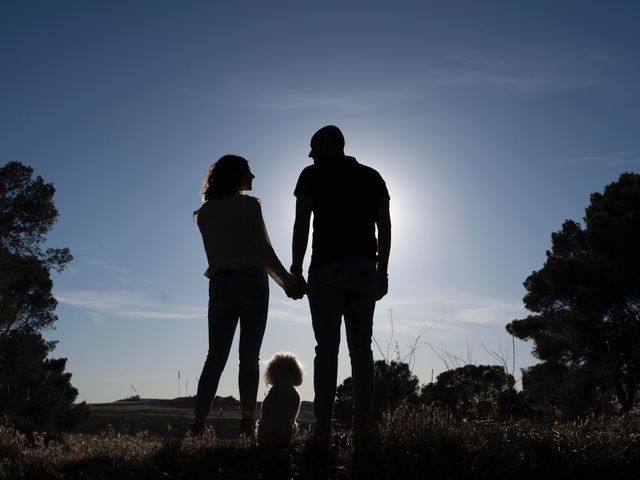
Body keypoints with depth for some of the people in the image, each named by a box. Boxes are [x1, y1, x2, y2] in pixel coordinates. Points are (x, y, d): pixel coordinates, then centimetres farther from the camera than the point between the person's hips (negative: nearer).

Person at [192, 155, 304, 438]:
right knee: (249, 356, -1)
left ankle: (200, 422, 0)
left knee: (216, 355, 5)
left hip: (220, 284, 4)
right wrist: (288, 281, -2)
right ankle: (247, 420, -2)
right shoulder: (248, 205, -3)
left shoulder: (205, 212, 13)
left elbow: (217, 252, 15)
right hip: (251, 282, -4)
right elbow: (263, 250, -7)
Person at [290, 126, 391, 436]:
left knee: (327, 348, -2)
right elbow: (385, 227, 10)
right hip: (365, 270, 3)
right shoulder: (372, 177, 16)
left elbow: (301, 225, -1)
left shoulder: (313, 175, 6)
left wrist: (296, 270, 2)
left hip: (326, 269, -3)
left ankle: (324, 424, -4)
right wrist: (382, 271, 12)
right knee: (361, 347, 4)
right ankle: (362, 424, 2)